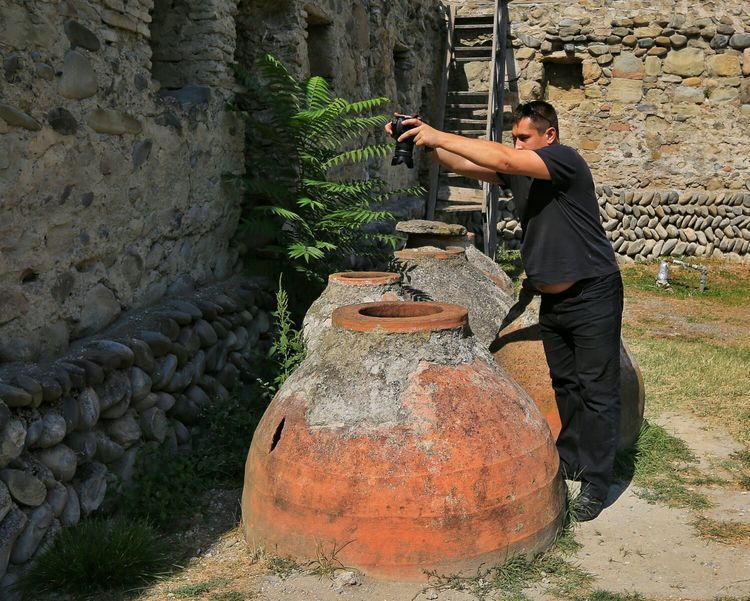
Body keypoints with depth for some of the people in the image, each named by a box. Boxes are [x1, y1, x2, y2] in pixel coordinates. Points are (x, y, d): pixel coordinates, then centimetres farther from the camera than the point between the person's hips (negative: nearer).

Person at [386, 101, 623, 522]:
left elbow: (501, 160, -30)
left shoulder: (565, 160, -17)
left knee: (598, 391, -2)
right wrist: (425, 142, -15)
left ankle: (596, 483, 4)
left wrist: (438, 135, -27)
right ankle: (570, 461, 32)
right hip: (553, 298, 8)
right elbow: (463, 165, 1)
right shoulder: (519, 171, 6)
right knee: (565, 384, 18)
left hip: (592, 296, -8)